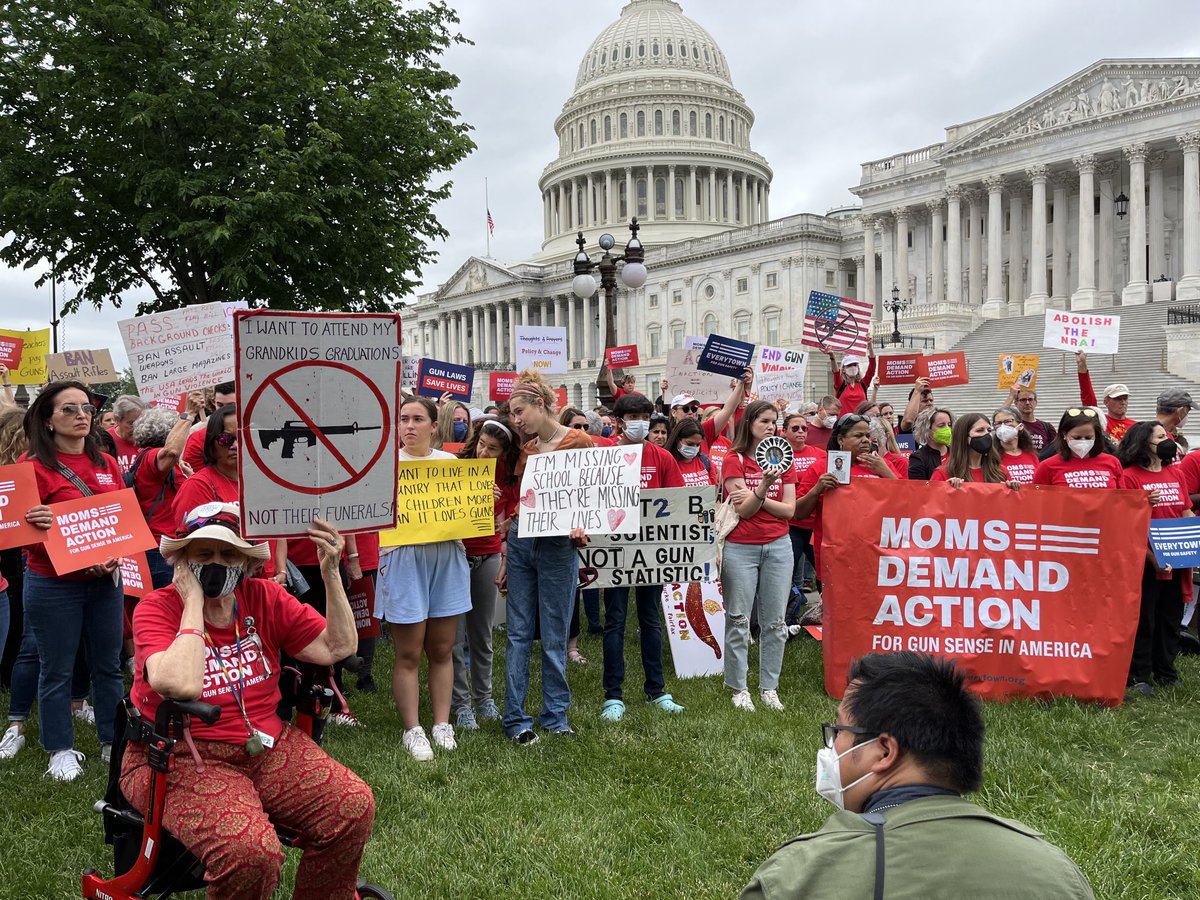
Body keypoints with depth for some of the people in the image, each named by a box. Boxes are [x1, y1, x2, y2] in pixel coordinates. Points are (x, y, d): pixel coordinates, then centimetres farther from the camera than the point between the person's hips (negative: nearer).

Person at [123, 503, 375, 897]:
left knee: (353, 806, -16)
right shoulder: (156, 608, -10)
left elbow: (338, 647, 0)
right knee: (250, 850, -31)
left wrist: (331, 573, -9)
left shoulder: (264, 598, 3)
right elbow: (181, 685, -29)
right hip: (182, 758, -5)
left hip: (266, 744, 5)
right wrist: (193, 603, -19)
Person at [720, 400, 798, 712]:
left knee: (775, 621, 5)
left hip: (778, 546, 4)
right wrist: (765, 484, -25)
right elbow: (744, 510, -10)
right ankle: (738, 687, 11)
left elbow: (789, 510, 1)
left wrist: (756, 499, -12)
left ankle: (769, 687, 14)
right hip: (740, 547, -3)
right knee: (738, 620, 1)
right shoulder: (734, 460, -2)